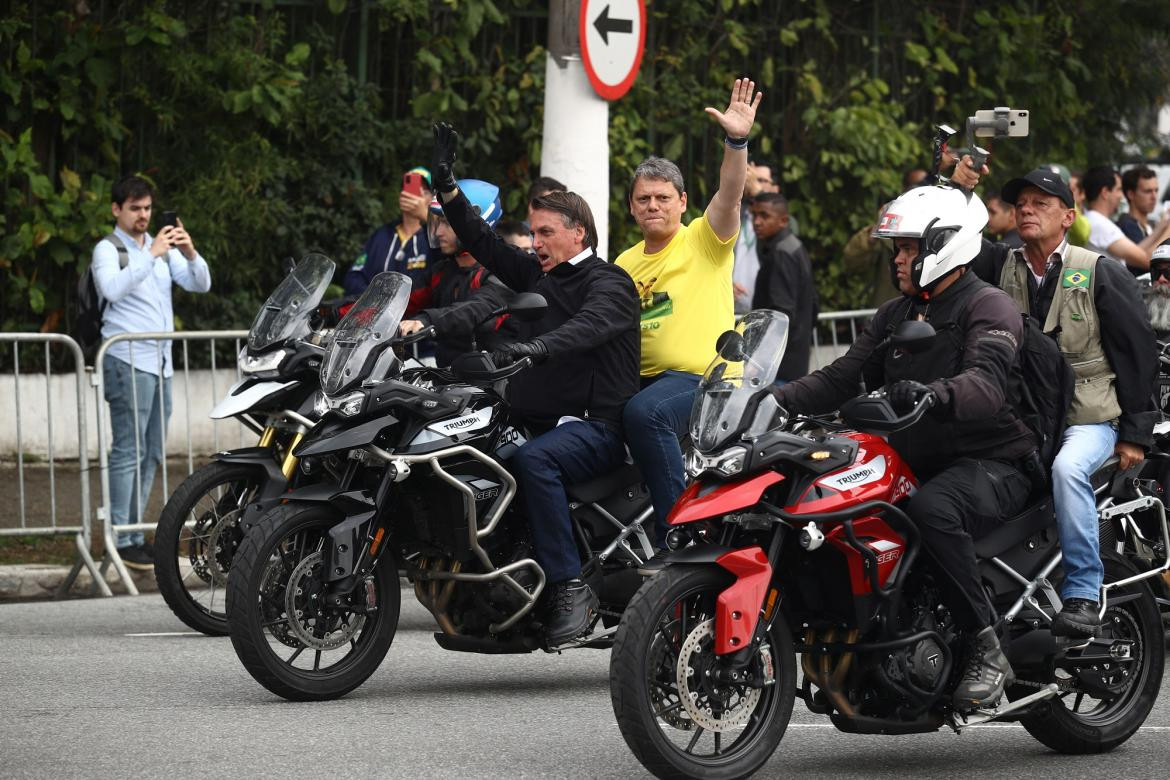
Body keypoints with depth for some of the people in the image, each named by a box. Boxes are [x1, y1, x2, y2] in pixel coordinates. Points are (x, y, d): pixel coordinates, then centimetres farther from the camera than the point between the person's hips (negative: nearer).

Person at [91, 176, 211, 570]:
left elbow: (200, 284, 9)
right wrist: (152, 255, -28)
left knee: (150, 454, 9)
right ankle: (121, 540, -10)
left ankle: (135, 533, 15)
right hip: (127, 361, -7)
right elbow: (113, 289, -22)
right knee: (128, 451, -10)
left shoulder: (163, 249, 16)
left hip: (160, 362, 7)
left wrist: (190, 253, -10)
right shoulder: (108, 249, -3)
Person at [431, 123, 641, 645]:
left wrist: (533, 348, -44)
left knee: (533, 461, -37)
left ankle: (569, 588, -35)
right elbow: (483, 244, 25)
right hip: (535, 422, 8)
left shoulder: (608, 282, -4)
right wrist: (446, 185, 17)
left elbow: (590, 325, -25)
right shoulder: (536, 276, 22)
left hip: (597, 425, -8)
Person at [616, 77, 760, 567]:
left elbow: (730, 192, -14)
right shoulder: (625, 263, 21)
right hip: (644, 378, 7)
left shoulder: (703, 240, 3)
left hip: (705, 379, -7)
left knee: (644, 412, -35)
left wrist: (737, 141, -31)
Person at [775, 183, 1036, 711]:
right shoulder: (895, 316, 19)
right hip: (917, 463, 8)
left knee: (931, 509, -39)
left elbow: (986, 383, -27)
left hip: (992, 464, -8)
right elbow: (841, 378, 11)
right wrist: (774, 401, -6)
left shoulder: (988, 307, -8)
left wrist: (933, 395, -48)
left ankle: (987, 650, -30)